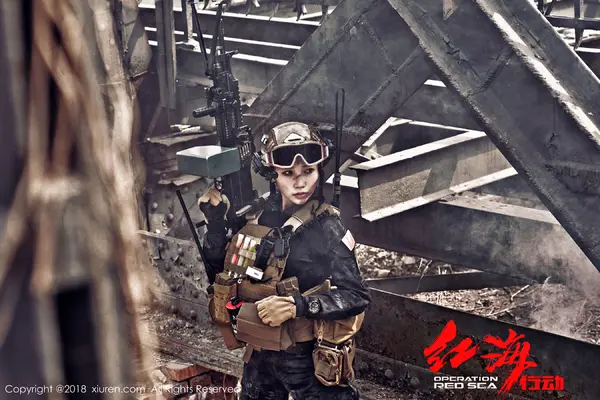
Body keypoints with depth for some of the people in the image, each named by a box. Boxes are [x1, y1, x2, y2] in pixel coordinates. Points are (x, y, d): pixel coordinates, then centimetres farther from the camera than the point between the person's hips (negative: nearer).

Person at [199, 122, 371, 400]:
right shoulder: (263, 215, -4)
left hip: (311, 358, -5)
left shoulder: (328, 228, -18)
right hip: (262, 352, 5)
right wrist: (215, 220, -8)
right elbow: (221, 265, 6)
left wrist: (299, 306, -32)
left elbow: (358, 296, -21)